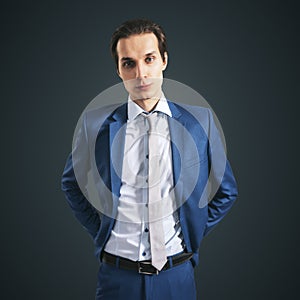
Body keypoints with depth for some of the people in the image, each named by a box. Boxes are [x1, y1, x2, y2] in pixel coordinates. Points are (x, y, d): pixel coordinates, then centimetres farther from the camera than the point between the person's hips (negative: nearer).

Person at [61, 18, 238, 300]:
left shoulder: (200, 121, -4)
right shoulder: (96, 123, -5)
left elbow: (226, 191, 8)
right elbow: (71, 183, 10)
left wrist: (193, 233, 2)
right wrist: (99, 231, 3)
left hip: (177, 275, 1)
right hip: (117, 276, 0)